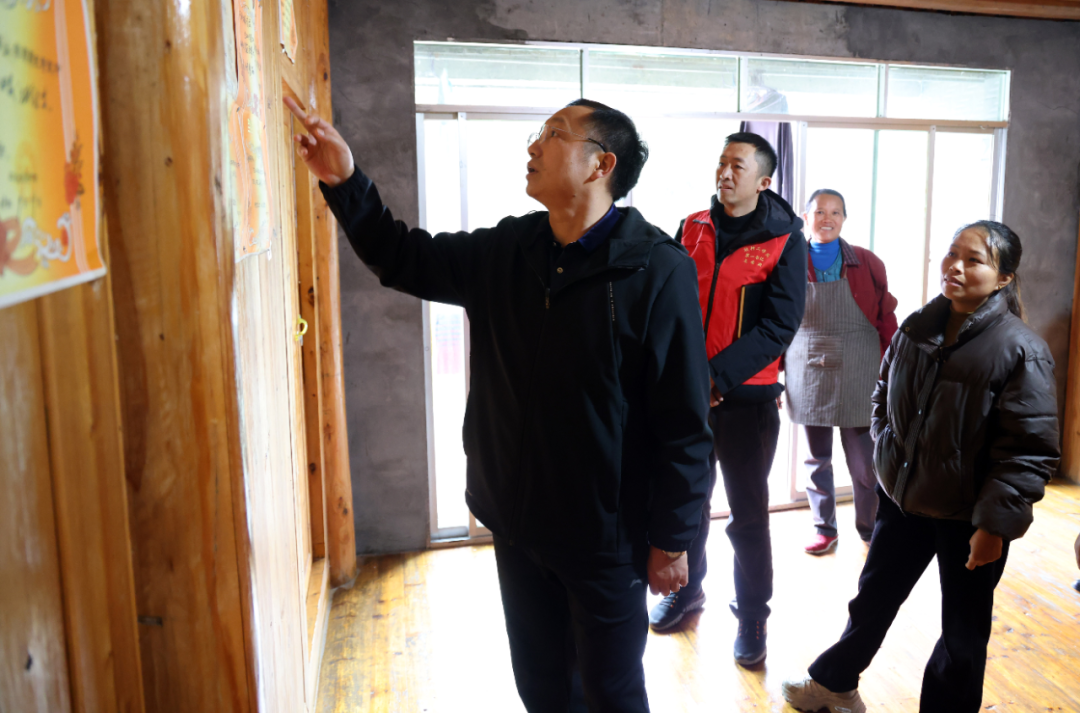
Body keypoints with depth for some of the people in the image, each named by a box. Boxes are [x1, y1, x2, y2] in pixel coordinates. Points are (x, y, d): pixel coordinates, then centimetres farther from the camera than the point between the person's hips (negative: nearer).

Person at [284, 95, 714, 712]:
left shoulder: (657, 269, -18)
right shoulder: (505, 250, 0)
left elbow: (684, 423, -16)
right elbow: (405, 258, 11)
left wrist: (672, 540, -12)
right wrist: (344, 181, -2)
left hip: (606, 535, -5)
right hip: (517, 522, 6)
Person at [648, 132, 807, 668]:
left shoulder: (784, 241, -6)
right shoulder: (692, 229, 5)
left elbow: (779, 325, -12)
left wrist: (716, 374, -20)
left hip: (747, 395, -3)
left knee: (748, 514, 6)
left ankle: (752, 617, 24)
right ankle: (687, 588, 38)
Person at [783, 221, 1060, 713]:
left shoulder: (1021, 351, -15)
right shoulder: (916, 330, 1)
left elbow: (1030, 449, -16)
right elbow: (884, 395, 16)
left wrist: (996, 523, -18)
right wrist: (886, 450, 3)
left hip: (969, 518, -5)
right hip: (903, 497, 5)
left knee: (963, 628, 14)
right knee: (873, 598, 21)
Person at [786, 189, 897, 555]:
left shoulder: (867, 264, 0)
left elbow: (887, 320, 2)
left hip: (857, 378, -1)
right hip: (808, 378, 1)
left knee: (864, 461, 5)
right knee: (817, 460, 11)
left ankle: (870, 529, 25)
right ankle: (825, 529, 25)